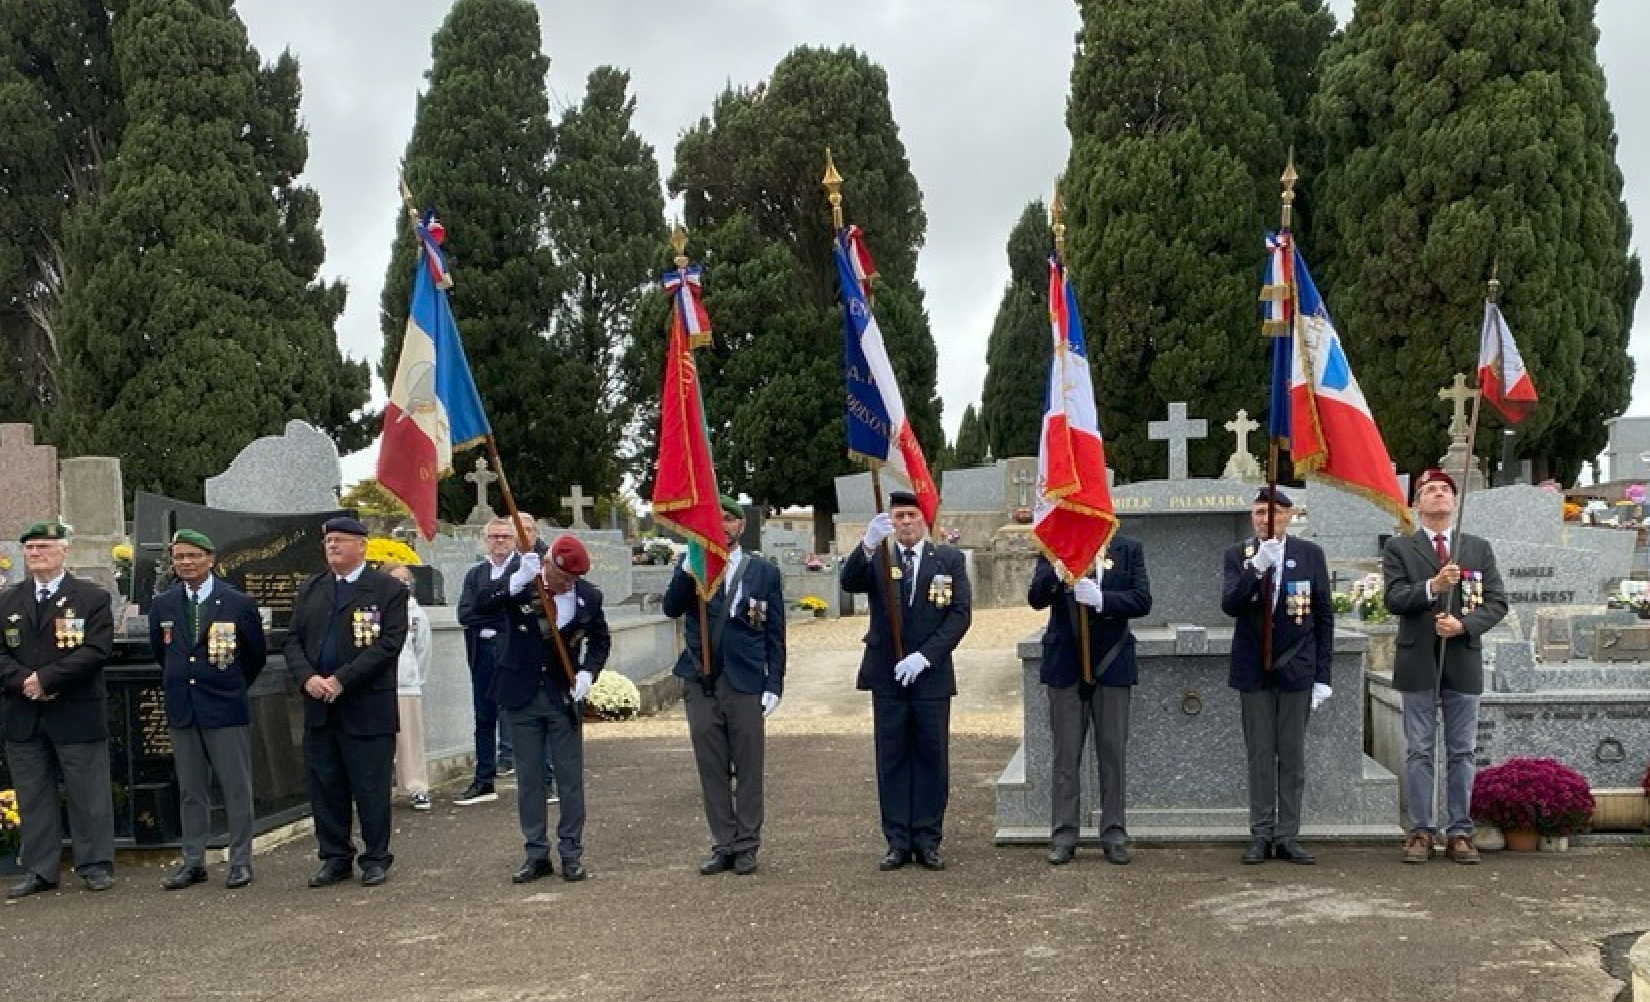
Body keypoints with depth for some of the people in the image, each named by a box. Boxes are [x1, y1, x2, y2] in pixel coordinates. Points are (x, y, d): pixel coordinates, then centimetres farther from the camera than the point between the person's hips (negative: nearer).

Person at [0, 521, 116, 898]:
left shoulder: (92, 598, 0)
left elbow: (96, 651, -10)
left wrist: (45, 679, -16)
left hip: (77, 712, -4)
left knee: (88, 793, 1)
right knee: (33, 796, 8)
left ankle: (95, 865, 10)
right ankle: (39, 870, 16)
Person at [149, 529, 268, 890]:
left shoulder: (238, 603, -4)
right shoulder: (163, 605, 5)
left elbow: (257, 653, 7)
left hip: (226, 708, -3)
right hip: (181, 708, 3)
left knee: (236, 788, 0)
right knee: (190, 790, 9)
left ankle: (240, 861, 7)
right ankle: (193, 862, 16)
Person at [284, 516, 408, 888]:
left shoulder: (388, 590, -3)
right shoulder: (309, 590, 14)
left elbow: (388, 644, -11)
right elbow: (292, 640, 10)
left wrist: (341, 680, -17)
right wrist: (307, 678, -9)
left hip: (368, 708, -5)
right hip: (318, 707, 5)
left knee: (371, 788, 1)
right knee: (324, 787, 9)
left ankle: (376, 858, 13)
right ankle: (335, 857, 20)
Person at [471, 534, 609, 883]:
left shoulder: (588, 595, -5)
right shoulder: (521, 582, -9)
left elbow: (600, 639, 10)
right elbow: (481, 605, -22)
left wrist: (587, 672, -7)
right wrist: (517, 580, -35)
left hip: (564, 695, 0)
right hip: (523, 694, 0)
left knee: (571, 776, 3)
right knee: (528, 776, 6)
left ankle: (571, 853, 12)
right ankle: (536, 854, 14)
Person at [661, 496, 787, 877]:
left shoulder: (764, 571, 6)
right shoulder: (691, 567, 8)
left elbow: (775, 634, 5)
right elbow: (670, 607, -8)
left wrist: (774, 685, -2)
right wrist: (690, 567, -19)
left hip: (745, 682, -1)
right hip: (701, 683, 2)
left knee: (748, 767, 2)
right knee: (712, 768, 6)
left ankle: (746, 845, 13)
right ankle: (723, 844, 15)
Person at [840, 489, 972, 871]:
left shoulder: (949, 560, 3)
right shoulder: (875, 559, 3)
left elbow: (960, 614, -4)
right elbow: (849, 583, -17)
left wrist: (924, 656, -15)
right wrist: (868, 543, -37)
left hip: (931, 676, 0)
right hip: (887, 677, 0)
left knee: (932, 759, 4)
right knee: (891, 760, 4)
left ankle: (927, 841, 11)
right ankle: (898, 842, 10)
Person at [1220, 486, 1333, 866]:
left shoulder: (1310, 554, 1)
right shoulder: (1238, 555, 1)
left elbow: (1324, 616, 3)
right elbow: (1229, 605, -13)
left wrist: (1322, 674, -1)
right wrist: (1257, 567, -26)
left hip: (1296, 668, 0)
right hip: (1254, 670, 0)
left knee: (1292, 756, 4)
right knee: (1260, 755, 5)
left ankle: (1288, 836, 11)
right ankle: (1261, 835, 11)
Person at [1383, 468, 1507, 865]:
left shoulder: (1480, 549, 10)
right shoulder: (1398, 549, 4)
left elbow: (1497, 602, 3)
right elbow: (1394, 599, -8)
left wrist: (1464, 624, -14)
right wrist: (1432, 586, -24)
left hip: (1463, 661, 2)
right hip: (1418, 663, -2)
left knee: (1461, 752, 6)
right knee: (1419, 751, 3)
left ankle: (1460, 833, 11)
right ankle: (1420, 831, 8)